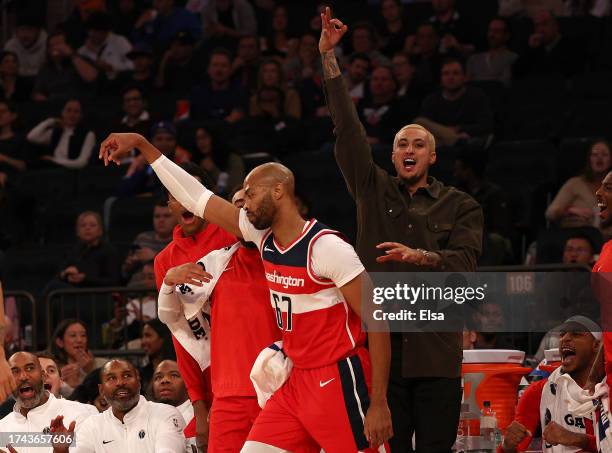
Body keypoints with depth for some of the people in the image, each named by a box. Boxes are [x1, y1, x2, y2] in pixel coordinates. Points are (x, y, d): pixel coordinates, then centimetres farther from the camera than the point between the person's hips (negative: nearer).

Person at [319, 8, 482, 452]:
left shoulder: (461, 206, 10)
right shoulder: (374, 190, 14)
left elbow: (465, 262, -4)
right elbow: (348, 131, 6)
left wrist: (420, 256, -23)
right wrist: (329, 58, -2)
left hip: (436, 350, -1)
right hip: (381, 347, 1)